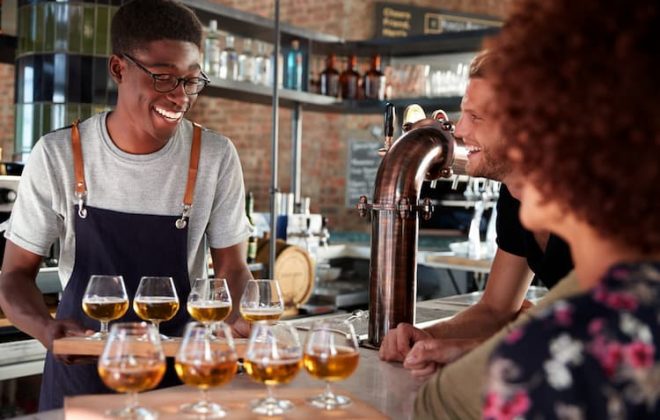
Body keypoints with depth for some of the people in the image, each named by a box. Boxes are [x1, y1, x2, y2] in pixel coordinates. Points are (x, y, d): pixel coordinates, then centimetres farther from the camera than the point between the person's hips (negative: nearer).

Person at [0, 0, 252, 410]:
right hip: (80, 372, 0)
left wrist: (241, 321, -25)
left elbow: (232, 268, -2)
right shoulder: (57, 155, -10)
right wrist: (46, 327, -25)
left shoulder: (217, 157, -10)